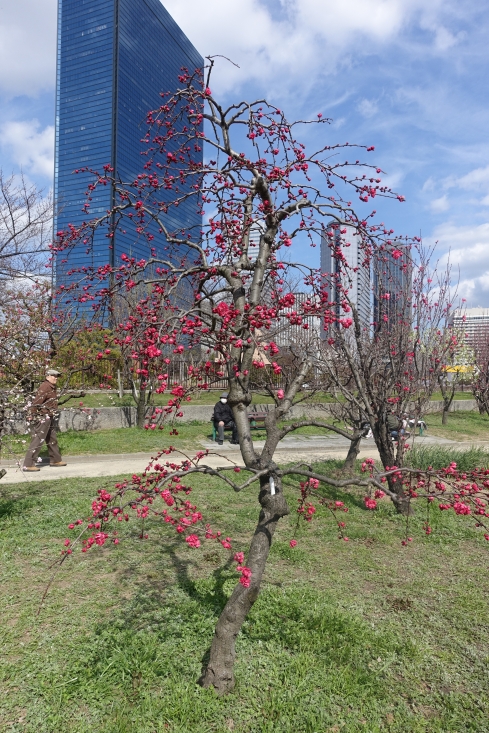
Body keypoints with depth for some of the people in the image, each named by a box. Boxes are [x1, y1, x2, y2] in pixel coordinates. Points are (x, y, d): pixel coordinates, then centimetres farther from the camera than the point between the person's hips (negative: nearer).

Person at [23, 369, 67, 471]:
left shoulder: (52, 387, 13)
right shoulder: (45, 387, -18)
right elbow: (36, 402, -23)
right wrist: (33, 416, -23)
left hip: (49, 418, 11)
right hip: (42, 417, -11)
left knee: (52, 439, 19)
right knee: (37, 441, -9)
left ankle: (55, 460, 31)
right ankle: (28, 465, -6)